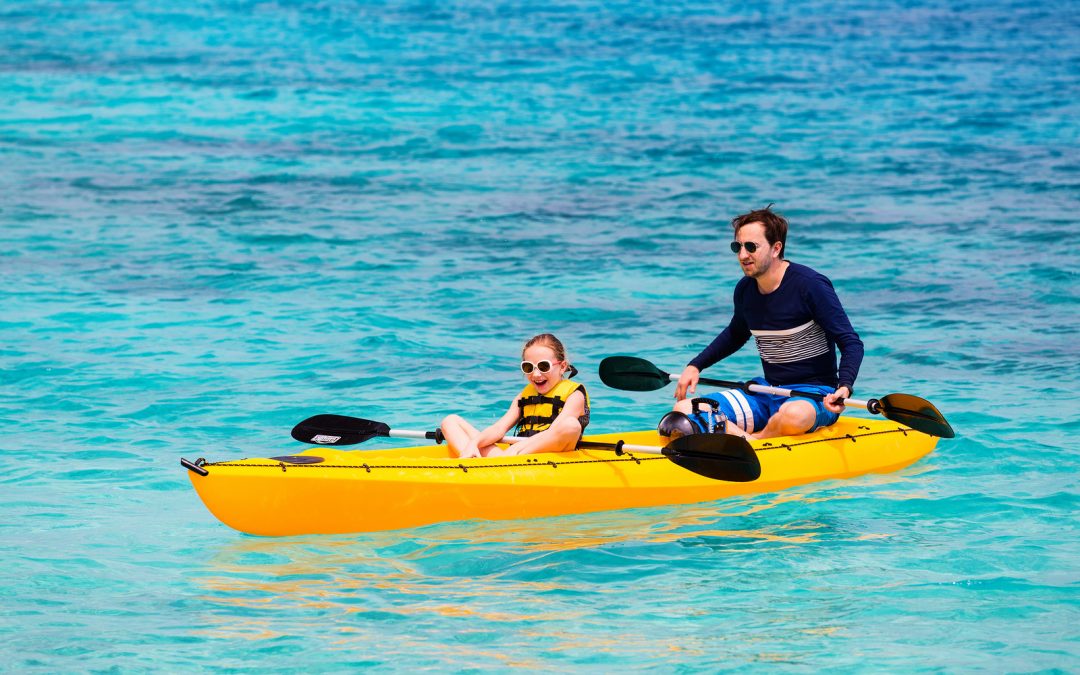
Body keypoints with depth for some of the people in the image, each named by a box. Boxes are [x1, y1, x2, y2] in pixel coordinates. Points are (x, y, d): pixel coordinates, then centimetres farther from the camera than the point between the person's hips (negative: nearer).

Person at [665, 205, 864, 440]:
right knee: (683, 410, -11)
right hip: (768, 390, 7)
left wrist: (844, 388, -32)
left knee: (794, 416, -43)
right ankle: (746, 441, -34)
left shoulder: (810, 285, -15)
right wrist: (695, 366, 20)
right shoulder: (745, 289, 5)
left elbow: (851, 343, -15)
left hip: (814, 394, -6)